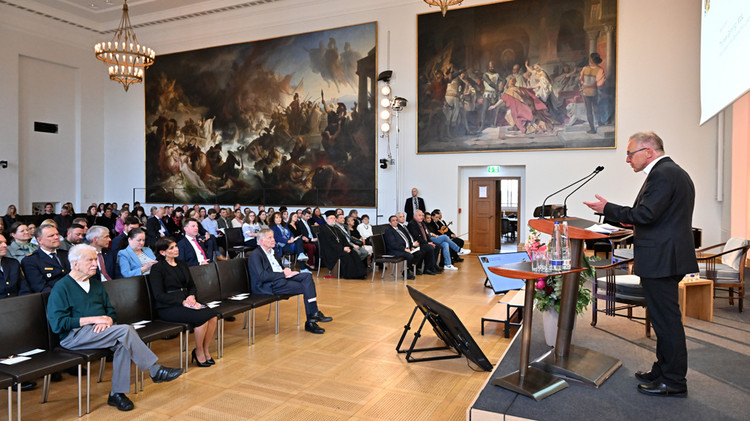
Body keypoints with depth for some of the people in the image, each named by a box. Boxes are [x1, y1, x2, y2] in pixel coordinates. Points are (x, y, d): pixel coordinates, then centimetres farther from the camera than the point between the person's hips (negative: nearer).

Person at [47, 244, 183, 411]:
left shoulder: (96, 283, 19)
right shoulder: (61, 288, -2)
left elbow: (111, 311, 18)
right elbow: (58, 324, -12)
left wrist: (107, 320, -7)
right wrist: (94, 319, -17)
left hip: (99, 330, 6)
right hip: (74, 335, -6)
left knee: (123, 343, -28)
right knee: (125, 330, -29)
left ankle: (117, 394, -21)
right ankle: (155, 371, -22)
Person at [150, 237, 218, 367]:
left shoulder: (182, 264, 16)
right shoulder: (157, 268, -5)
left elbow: (192, 286, 19)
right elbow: (159, 295, -12)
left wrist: (192, 296, -4)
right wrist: (182, 302, -19)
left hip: (187, 302, 7)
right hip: (168, 308, -6)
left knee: (213, 316, -20)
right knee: (202, 317, -28)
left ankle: (205, 350, -3)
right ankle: (198, 352, -8)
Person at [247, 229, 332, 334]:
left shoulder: (273, 253, 24)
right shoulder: (255, 255, -5)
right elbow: (262, 276, -18)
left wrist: (286, 270, 3)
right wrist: (283, 274, -16)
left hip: (281, 278, 9)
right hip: (268, 286, -9)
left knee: (307, 276, -16)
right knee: (306, 287, -21)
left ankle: (313, 316, -20)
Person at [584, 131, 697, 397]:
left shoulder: (662, 174, -16)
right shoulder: (676, 172, 18)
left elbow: (646, 214, -23)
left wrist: (608, 209, -14)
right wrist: (632, 221, 18)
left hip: (660, 260, -11)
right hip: (669, 258, 11)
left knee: (666, 319, -2)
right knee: (666, 318, 18)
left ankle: (674, 381, 8)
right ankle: (663, 370, 30)